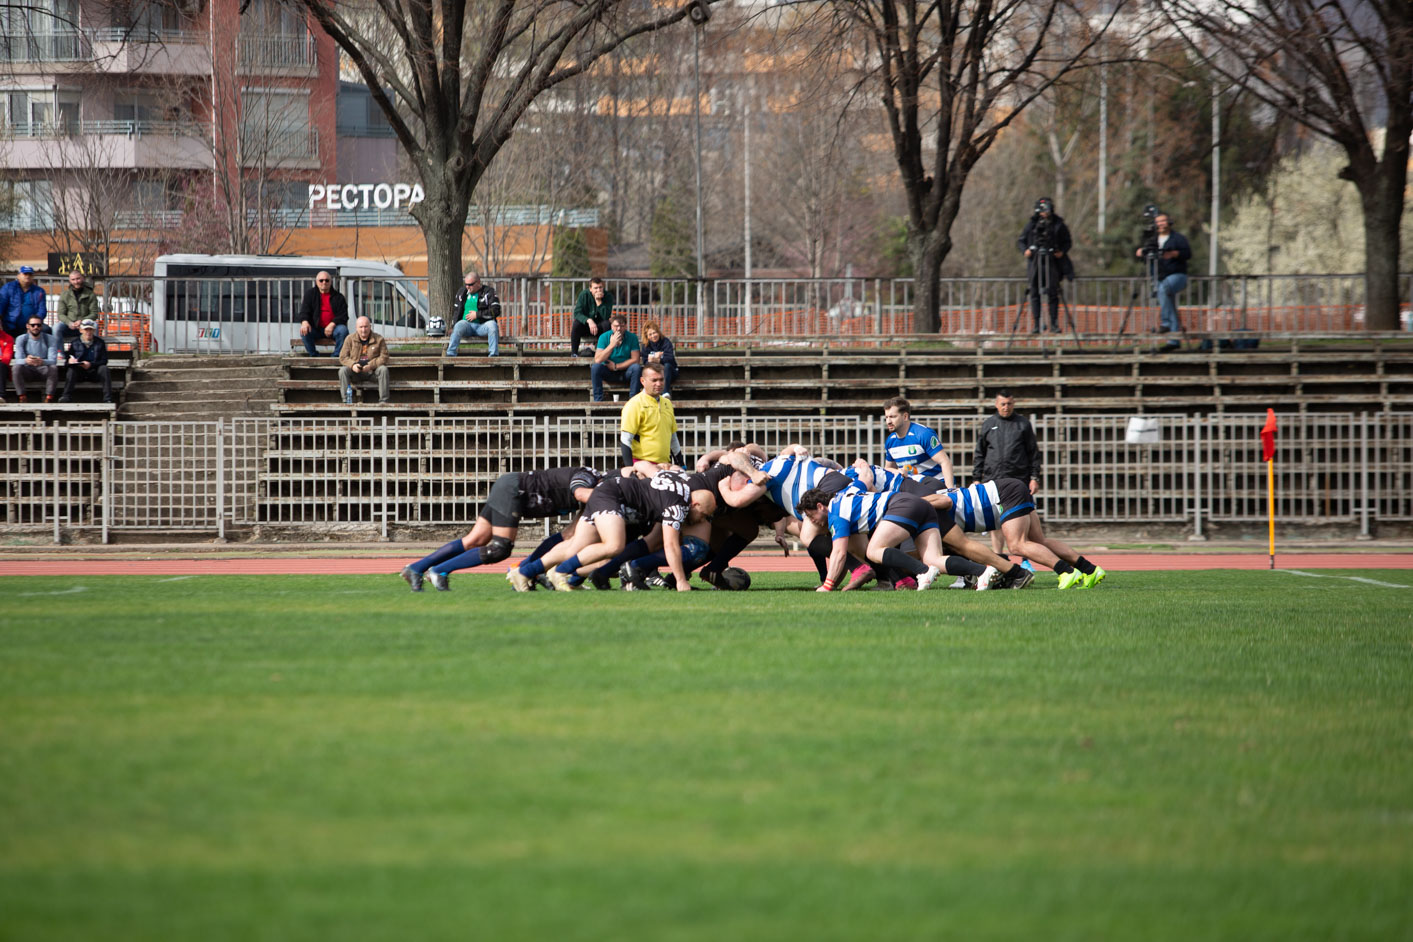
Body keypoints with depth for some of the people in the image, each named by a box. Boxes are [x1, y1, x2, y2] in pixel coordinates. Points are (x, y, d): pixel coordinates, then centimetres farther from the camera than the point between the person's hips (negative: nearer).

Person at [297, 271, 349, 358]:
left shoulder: (338, 296, 6)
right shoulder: (310, 294, 9)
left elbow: (343, 315, -1)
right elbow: (304, 311, 1)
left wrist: (332, 324, -21)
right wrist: (304, 321, -23)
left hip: (332, 328, 0)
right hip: (316, 329, 0)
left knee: (343, 330, -32)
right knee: (304, 331, -30)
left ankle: (336, 356, -19)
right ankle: (313, 355, -16)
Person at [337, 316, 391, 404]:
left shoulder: (379, 339, -1)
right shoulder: (350, 339, 2)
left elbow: (384, 357, -6)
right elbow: (343, 357, 0)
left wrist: (370, 365, -21)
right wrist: (352, 365, -21)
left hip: (372, 371, -1)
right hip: (356, 371, 1)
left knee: (383, 369, -31)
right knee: (343, 370, -28)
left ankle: (383, 400, -29)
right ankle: (346, 400, -29)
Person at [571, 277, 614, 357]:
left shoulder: (608, 296, -11)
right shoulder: (584, 295, -10)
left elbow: (606, 317, -21)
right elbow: (577, 313, -19)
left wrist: (599, 302, -30)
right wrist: (589, 320, -36)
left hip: (600, 328, 0)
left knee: (606, 324, -33)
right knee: (576, 323, -31)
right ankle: (574, 352, -22)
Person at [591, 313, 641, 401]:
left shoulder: (632, 337, -7)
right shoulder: (604, 337, -7)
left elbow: (635, 360, -12)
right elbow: (597, 360, -17)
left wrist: (616, 366, -16)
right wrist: (612, 345, -24)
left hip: (626, 372, 0)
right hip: (608, 372, 0)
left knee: (636, 367, -30)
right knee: (595, 367, -28)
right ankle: (598, 400, -24)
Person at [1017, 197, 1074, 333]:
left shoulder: (1059, 225, 3)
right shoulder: (1032, 224, 5)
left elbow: (1067, 242, 11)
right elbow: (1021, 240, 14)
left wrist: (1062, 251, -7)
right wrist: (1025, 250, -5)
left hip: (1052, 262, -1)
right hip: (1035, 261, 1)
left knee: (1053, 294, -4)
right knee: (1035, 293, -1)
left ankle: (1054, 324, 2)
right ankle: (1036, 324, 2)